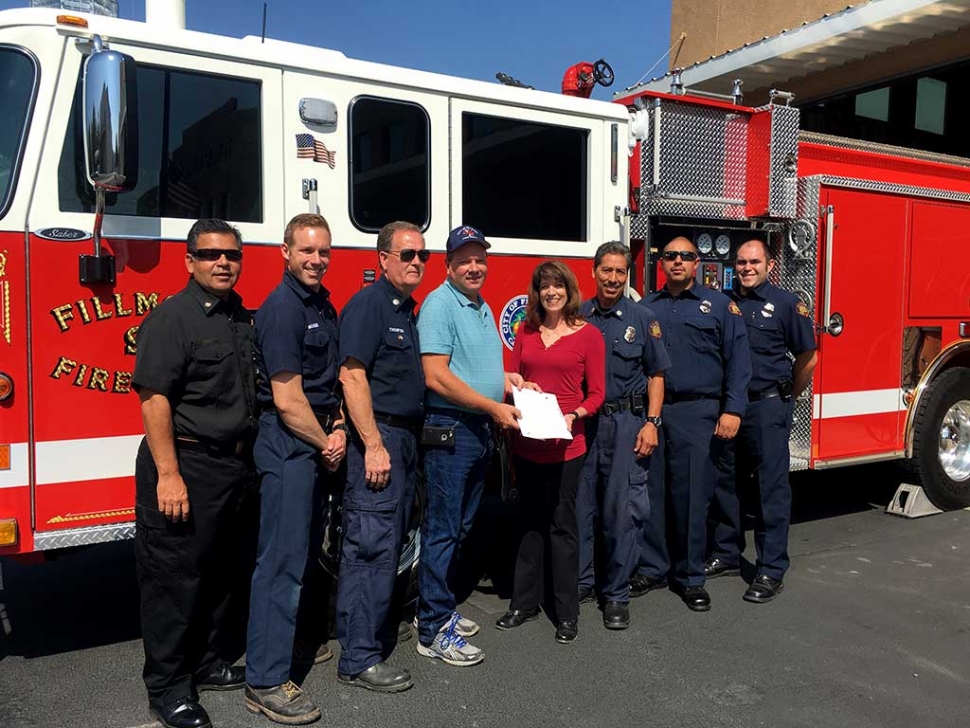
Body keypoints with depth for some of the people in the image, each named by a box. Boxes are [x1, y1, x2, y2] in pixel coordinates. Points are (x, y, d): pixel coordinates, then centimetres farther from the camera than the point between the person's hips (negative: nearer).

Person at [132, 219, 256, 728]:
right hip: (186, 467, -8)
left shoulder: (244, 319, 11)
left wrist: (246, 459, 15)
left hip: (234, 466, 8)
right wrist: (168, 474, -23)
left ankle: (210, 664, 33)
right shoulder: (172, 318, -12)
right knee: (174, 578, 2)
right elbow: (154, 397, -18)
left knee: (222, 572, 17)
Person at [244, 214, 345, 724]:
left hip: (316, 443, 9)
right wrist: (326, 443, -7)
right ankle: (265, 682, 2)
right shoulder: (282, 310, -16)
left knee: (306, 552, 19)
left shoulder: (324, 305, 12)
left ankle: (290, 642, 35)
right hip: (287, 444, -9)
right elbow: (287, 400, -19)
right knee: (282, 561, -6)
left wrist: (336, 428, 3)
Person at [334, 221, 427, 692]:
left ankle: (362, 627, 28)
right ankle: (359, 659, 2)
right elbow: (352, 375, -19)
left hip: (405, 439, 10)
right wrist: (373, 446, -22)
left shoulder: (409, 310, 17)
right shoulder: (369, 304, -10)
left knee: (390, 542, 15)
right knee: (371, 546, -6)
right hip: (378, 436, -9)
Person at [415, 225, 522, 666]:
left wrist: (515, 386, 9)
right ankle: (434, 632, 5)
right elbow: (436, 376, -21)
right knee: (442, 530, -3)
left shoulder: (483, 308, 16)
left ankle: (439, 608, 29)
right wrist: (494, 407, -19)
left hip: (481, 431, 9)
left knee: (460, 527, 16)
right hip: (449, 431, -9)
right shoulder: (439, 305, -12)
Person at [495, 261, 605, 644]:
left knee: (561, 523, 2)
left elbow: (596, 393, -1)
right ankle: (524, 602, 25)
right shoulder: (526, 331, 10)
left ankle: (567, 612, 15)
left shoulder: (588, 334, -1)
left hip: (565, 444, -4)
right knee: (530, 521, 13)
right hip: (526, 443, 4)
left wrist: (574, 416, -19)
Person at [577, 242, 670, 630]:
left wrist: (651, 423, -6)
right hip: (582, 423, 2)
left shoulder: (643, 318, 3)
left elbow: (655, 375, 4)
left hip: (626, 422, -2)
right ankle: (580, 582, 22)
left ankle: (617, 594, 10)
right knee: (579, 505, 7)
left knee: (622, 510, -1)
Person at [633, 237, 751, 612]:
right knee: (648, 493, 6)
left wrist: (733, 410, -9)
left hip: (696, 413, -3)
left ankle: (690, 577, 15)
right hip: (648, 412, 3)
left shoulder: (720, 306, 6)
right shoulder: (645, 307, 14)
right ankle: (651, 569, 20)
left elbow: (738, 361, 0)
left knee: (691, 497, 1)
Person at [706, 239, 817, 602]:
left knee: (771, 487, -1)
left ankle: (771, 571, 5)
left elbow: (807, 357, 1)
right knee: (723, 482, 11)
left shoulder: (786, 303, -3)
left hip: (768, 408, -5)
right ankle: (726, 555, 26)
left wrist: (786, 396, 9)